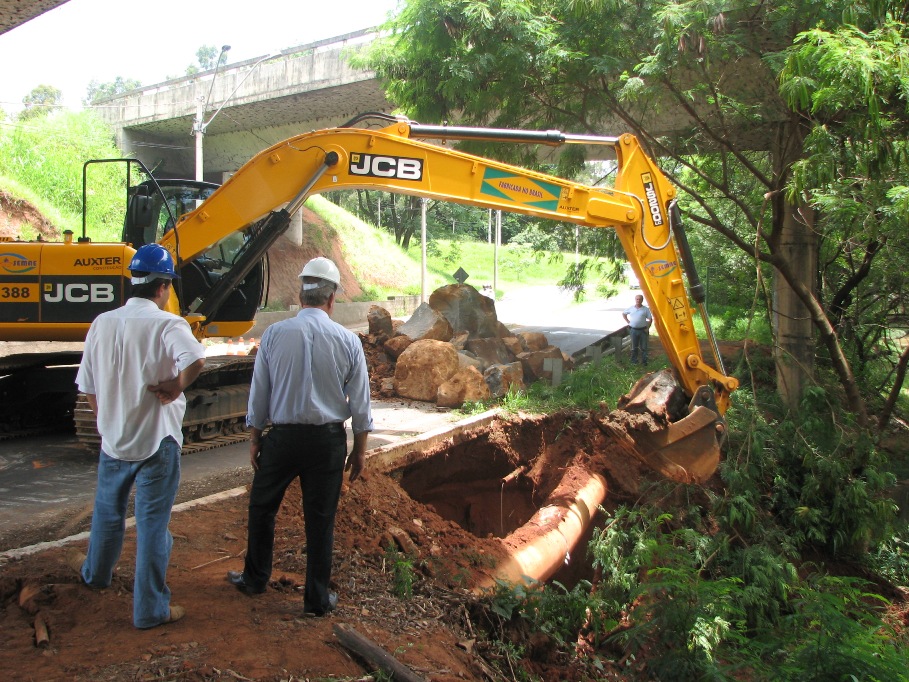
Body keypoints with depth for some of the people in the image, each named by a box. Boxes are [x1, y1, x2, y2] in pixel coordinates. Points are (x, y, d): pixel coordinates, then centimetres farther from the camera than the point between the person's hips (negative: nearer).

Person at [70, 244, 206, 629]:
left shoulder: (102, 323, 0)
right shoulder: (166, 324, -17)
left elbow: (88, 387, 7)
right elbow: (196, 359, -38)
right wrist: (176, 387, -19)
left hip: (113, 440, 5)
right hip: (157, 441, -5)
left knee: (107, 511, 27)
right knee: (152, 524, 5)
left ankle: (96, 572, 50)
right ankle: (150, 609, 14)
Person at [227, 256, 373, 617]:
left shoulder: (274, 334, -6)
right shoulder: (348, 340, -5)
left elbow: (259, 394, 0)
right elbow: (360, 404, -1)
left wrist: (255, 439, 12)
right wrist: (359, 450, 10)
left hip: (282, 436, 0)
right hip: (328, 440, 0)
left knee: (262, 507, 20)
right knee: (321, 519, 10)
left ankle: (255, 579, 36)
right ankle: (317, 599, 20)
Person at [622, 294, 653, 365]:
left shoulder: (646, 309, -1)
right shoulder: (631, 308, 5)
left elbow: (650, 319, 2)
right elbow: (623, 314, 20)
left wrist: (648, 328, -7)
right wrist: (628, 322, 10)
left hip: (643, 330, -2)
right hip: (634, 330, 2)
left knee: (643, 347, 2)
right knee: (634, 347, 8)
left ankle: (644, 361, 9)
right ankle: (634, 361, 17)